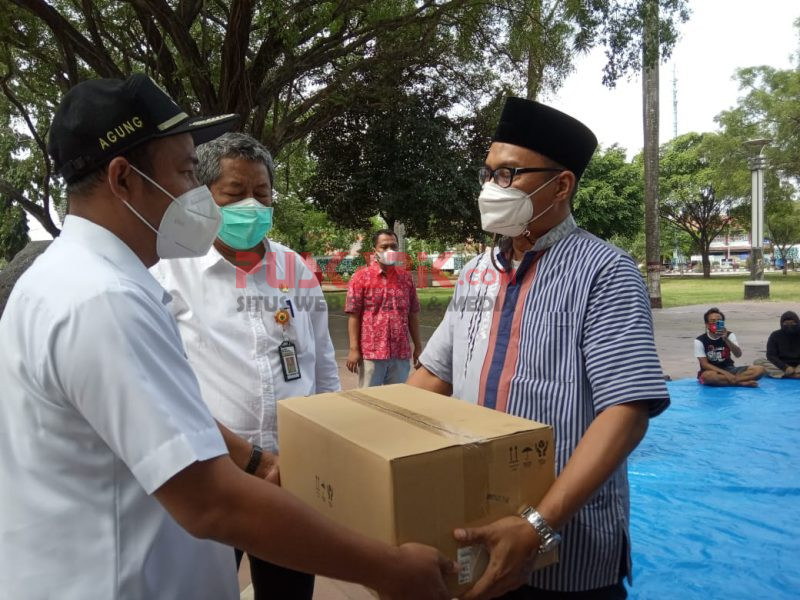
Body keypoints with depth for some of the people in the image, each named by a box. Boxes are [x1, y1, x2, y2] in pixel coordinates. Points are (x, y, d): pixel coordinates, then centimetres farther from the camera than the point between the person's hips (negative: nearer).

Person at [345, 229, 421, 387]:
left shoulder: (406, 278, 9)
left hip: (401, 353, 4)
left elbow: (413, 314, 13)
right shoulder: (361, 276, -2)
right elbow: (353, 315, -5)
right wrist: (354, 349, -10)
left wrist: (418, 346, 12)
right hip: (371, 352, -3)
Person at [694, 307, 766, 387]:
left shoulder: (729, 335, 1)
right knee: (707, 376, -41)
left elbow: (738, 354, -15)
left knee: (759, 370, -16)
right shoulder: (700, 341, -10)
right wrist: (725, 373, -24)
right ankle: (741, 382, -26)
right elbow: (704, 364, -13)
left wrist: (726, 339, -29)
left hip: (729, 369, 4)